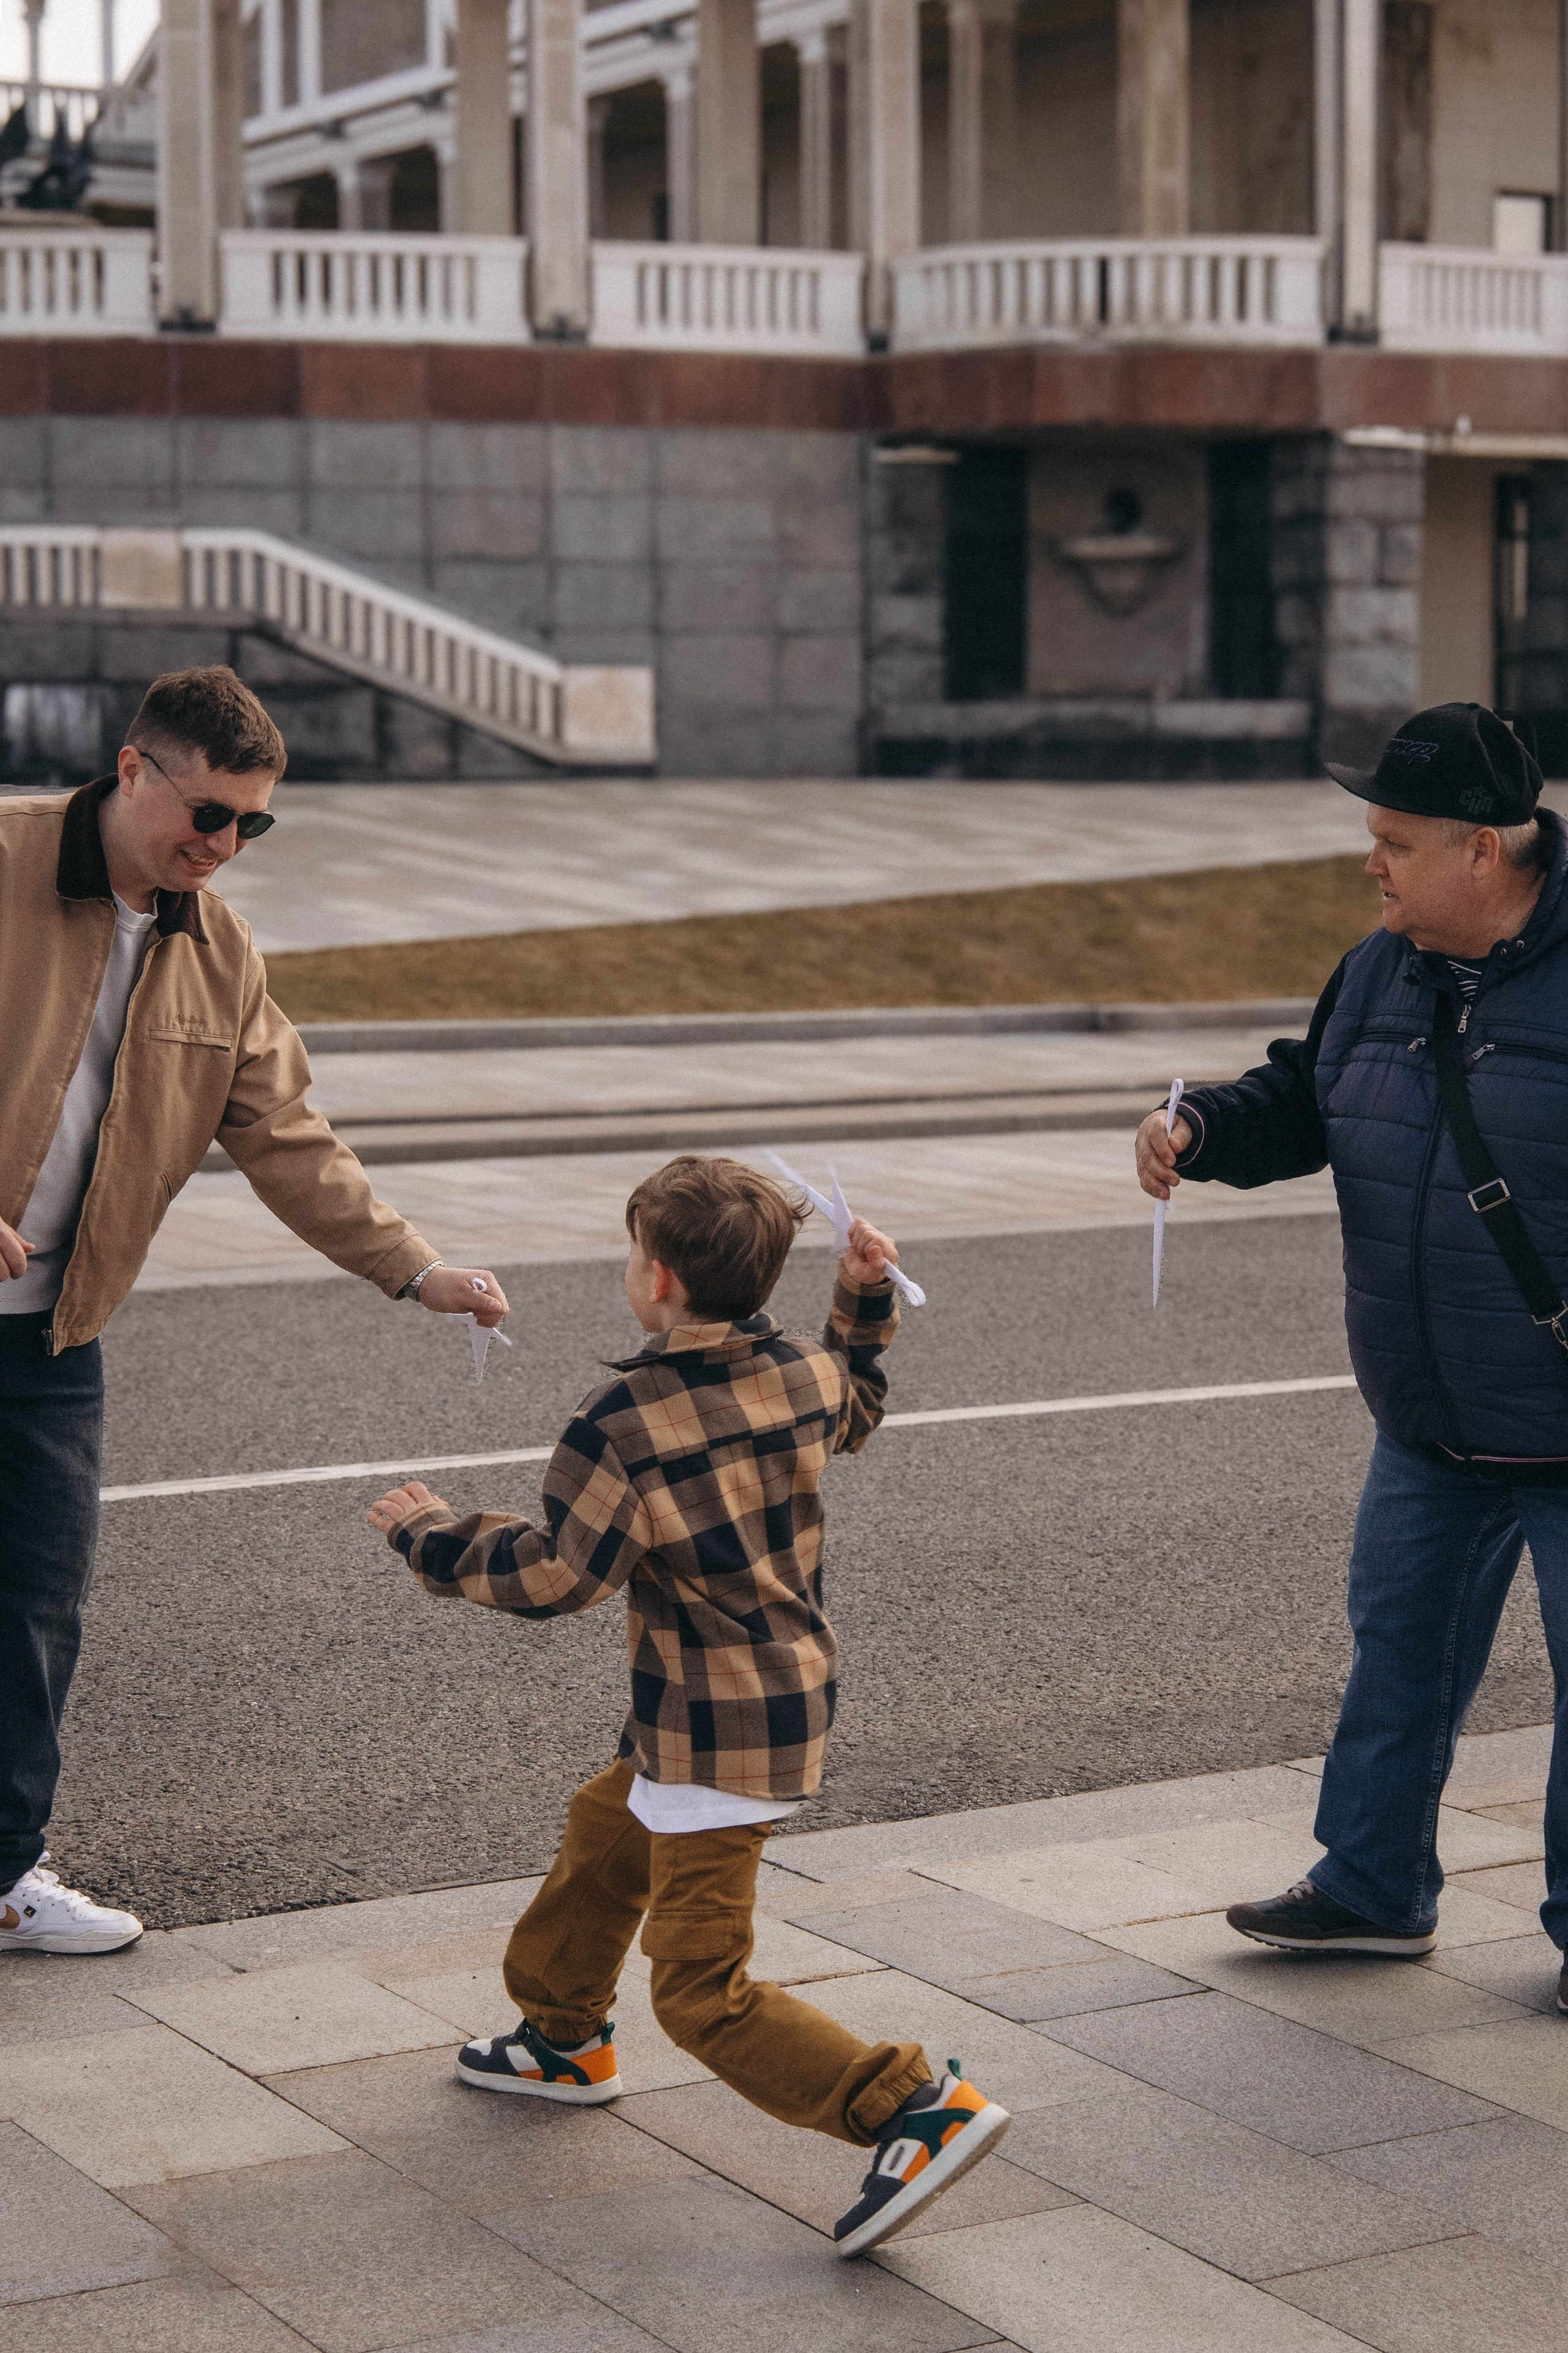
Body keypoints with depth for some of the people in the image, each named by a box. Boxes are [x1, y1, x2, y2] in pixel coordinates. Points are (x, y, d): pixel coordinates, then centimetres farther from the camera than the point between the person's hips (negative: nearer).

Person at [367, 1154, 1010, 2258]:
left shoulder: (620, 1423, -22)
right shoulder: (808, 1372, -1)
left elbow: (555, 1579, -14)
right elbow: (853, 1412, 24)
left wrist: (434, 1535, 0)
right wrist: (867, 1304, 21)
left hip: (715, 1735, -9)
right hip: (794, 1696, 9)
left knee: (704, 1991, -4)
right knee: (604, 1828, 31)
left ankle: (921, 2106, -13)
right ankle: (564, 2037, 49)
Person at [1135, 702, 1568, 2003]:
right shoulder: (1381, 973, 3)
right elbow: (1301, 1102, 15)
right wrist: (1201, 1126, -5)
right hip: (1430, 1430, 7)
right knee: (1398, 1645, 19)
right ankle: (1374, 1889, 36)